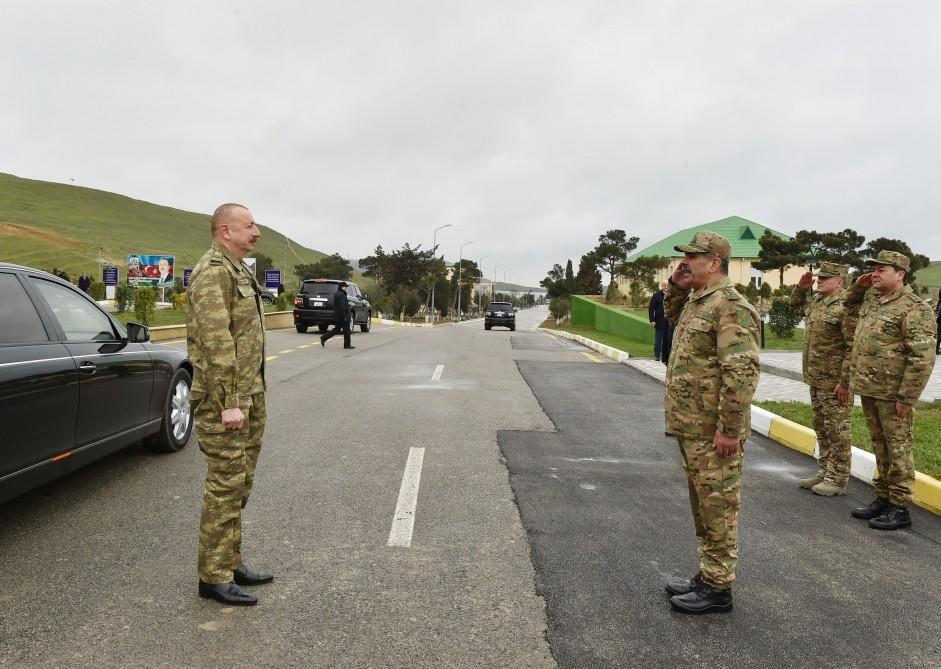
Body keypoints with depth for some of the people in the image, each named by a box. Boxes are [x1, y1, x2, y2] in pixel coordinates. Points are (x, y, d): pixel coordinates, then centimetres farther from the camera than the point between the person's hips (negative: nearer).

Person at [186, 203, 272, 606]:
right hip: (223, 398, -10)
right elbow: (217, 341, -21)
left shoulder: (239, 272, 17)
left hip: (248, 395, 10)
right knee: (226, 486, -4)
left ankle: (231, 563, 25)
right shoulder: (212, 272, -14)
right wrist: (229, 402, -23)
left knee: (240, 484, 14)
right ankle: (214, 577, 6)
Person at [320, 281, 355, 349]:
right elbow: (342, 307, -23)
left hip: (337, 316, 10)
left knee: (336, 329, 13)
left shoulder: (336, 294, 16)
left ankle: (323, 338, 8)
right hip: (342, 316, -10)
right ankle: (347, 345, 4)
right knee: (346, 330, -1)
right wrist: (344, 316, -22)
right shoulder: (341, 295, -17)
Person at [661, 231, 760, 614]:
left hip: (713, 431, -10)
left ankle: (718, 588, 11)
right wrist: (676, 288, 16)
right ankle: (707, 575, 30)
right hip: (691, 426, 10)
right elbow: (673, 319, 36)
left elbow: (742, 372, -24)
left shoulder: (730, 306, -18)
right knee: (702, 503, 18)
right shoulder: (696, 301, 13)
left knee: (717, 506, 0)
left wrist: (729, 428, -24)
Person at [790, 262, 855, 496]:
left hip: (835, 381, -9)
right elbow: (796, 306, 33)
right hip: (816, 379, 9)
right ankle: (824, 471, 29)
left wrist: (845, 382, -22)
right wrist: (802, 287, 13)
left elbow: (853, 347, -21)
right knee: (821, 428, 17)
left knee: (838, 429, 0)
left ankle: (838, 479, 9)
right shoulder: (816, 301, 10)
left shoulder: (845, 306, -18)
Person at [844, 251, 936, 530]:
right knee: (879, 445, 15)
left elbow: (922, 358, -19)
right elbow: (850, 307, 36)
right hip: (867, 389, 8)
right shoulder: (871, 297, 12)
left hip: (891, 393, -8)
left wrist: (906, 397, -19)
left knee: (897, 447, 0)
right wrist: (858, 287, 15)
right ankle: (882, 498, 25)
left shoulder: (914, 308, -14)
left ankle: (900, 508, 8)